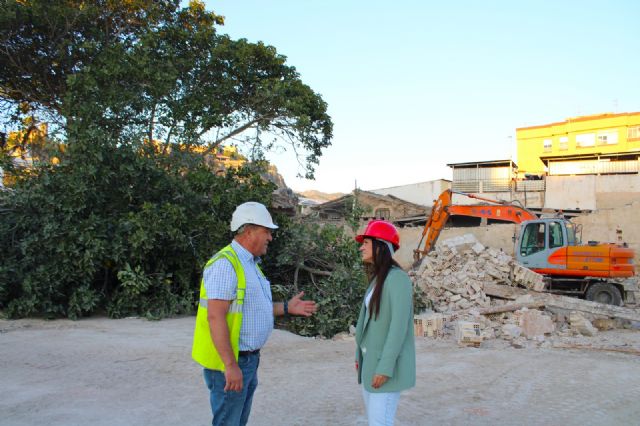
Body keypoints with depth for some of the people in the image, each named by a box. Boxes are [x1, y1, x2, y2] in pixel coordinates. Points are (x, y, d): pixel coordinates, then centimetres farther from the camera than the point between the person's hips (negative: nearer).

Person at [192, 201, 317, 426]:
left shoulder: (250, 263, 13)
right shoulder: (225, 263, -18)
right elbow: (216, 316, -24)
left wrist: (287, 307, 13)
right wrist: (230, 365, -26)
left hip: (249, 358, 10)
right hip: (231, 361, -10)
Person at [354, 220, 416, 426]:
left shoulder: (397, 278, -17)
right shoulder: (377, 278, 10)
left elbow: (399, 326, -21)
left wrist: (385, 367, -22)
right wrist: (360, 355, 14)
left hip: (387, 363, -9)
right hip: (371, 359, 9)